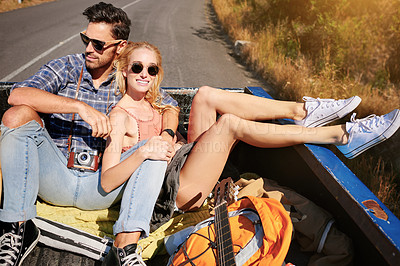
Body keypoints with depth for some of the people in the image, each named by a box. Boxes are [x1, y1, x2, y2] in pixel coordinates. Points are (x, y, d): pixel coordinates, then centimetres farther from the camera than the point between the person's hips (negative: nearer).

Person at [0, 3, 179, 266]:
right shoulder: (65, 67, 2)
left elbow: (170, 106, 15)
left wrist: (167, 135, -8)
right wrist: (80, 106, -25)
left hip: (101, 186, 1)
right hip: (55, 175, -1)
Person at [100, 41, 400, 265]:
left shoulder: (153, 104, 18)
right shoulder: (120, 116, -8)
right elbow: (107, 182, -18)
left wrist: (171, 143, 0)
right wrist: (143, 152, -32)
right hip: (176, 191, -8)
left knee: (207, 95, -11)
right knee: (229, 123, -27)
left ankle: (302, 111, -14)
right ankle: (341, 135, -24)